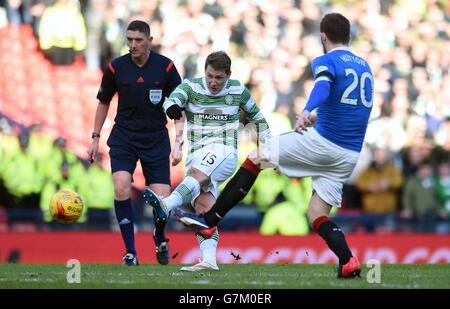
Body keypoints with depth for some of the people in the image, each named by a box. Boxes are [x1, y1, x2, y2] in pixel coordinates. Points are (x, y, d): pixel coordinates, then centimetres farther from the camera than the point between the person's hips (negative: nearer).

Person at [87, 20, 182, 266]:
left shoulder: (165, 67, -5)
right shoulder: (115, 68, -3)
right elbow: (104, 101, 12)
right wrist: (96, 138, 9)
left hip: (156, 139, 0)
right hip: (123, 137, 0)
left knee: (162, 199, -7)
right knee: (121, 189, -21)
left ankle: (160, 237, 28)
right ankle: (130, 252, -9)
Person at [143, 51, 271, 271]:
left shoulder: (238, 91, 7)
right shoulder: (191, 86, 5)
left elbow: (255, 116, 24)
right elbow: (173, 99, -16)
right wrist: (172, 107, -41)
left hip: (223, 152, -3)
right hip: (196, 154, 3)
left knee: (196, 174, -35)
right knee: (203, 206, -14)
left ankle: (166, 205, -60)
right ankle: (209, 260, -20)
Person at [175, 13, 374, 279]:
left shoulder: (326, 62, -3)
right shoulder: (364, 66, 20)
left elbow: (323, 86, -27)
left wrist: (307, 111, -47)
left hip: (322, 141, -6)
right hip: (351, 155, 7)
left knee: (255, 158, 9)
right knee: (317, 216, 10)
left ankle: (209, 220, 6)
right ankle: (348, 261, -18)